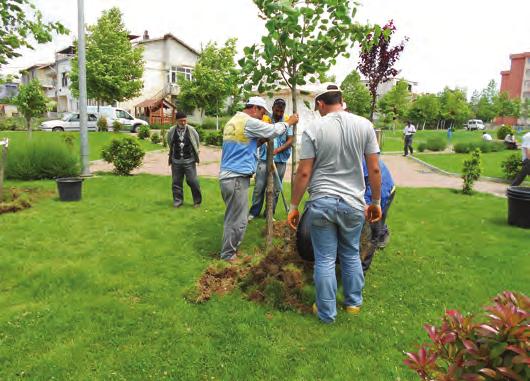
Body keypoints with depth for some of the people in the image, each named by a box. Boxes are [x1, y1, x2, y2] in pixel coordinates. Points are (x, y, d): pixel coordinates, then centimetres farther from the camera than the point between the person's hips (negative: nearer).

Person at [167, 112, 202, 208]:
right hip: (176, 161, 2)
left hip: (189, 161, -2)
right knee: (176, 182, 8)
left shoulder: (191, 130, -5)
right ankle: (178, 201, 22)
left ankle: (197, 201, 12)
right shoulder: (171, 131, -1)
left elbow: (197, 142, 10)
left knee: (192, 181, -4)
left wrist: (195, 153, 14)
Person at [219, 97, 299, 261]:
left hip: (228, 176, 10)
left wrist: (261, 141, 14)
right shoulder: (249, 122, -11)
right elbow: (274, 130, -5)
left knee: (233, 217, 18)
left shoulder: (233, 121, 19)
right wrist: (289, 122, 11)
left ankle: (230, 250, 27)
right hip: (237, 178, -10)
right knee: (237, 220, -2)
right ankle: (228, 255, 8)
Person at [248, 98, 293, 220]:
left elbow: (290, 141, -6)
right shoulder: (265, 119, 1)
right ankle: (254, 211, 15)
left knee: (275, 189, 8)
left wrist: (278, 150, -20)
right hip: (264, 158, 0)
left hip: (280, 160, 0)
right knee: (259, 187, 2)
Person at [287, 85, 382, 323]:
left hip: (321, 203, -2)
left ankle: (327, 313, 22)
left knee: (324, 259, 9)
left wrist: (294, 206, 0)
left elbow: (303, 173, -8)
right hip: (353, 203, 3)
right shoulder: (365, 125, -1)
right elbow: (374, 169, 0)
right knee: (351, 255, 21)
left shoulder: (313, 129, -7)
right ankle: (353, 303, 37)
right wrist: (376, 202, 11)